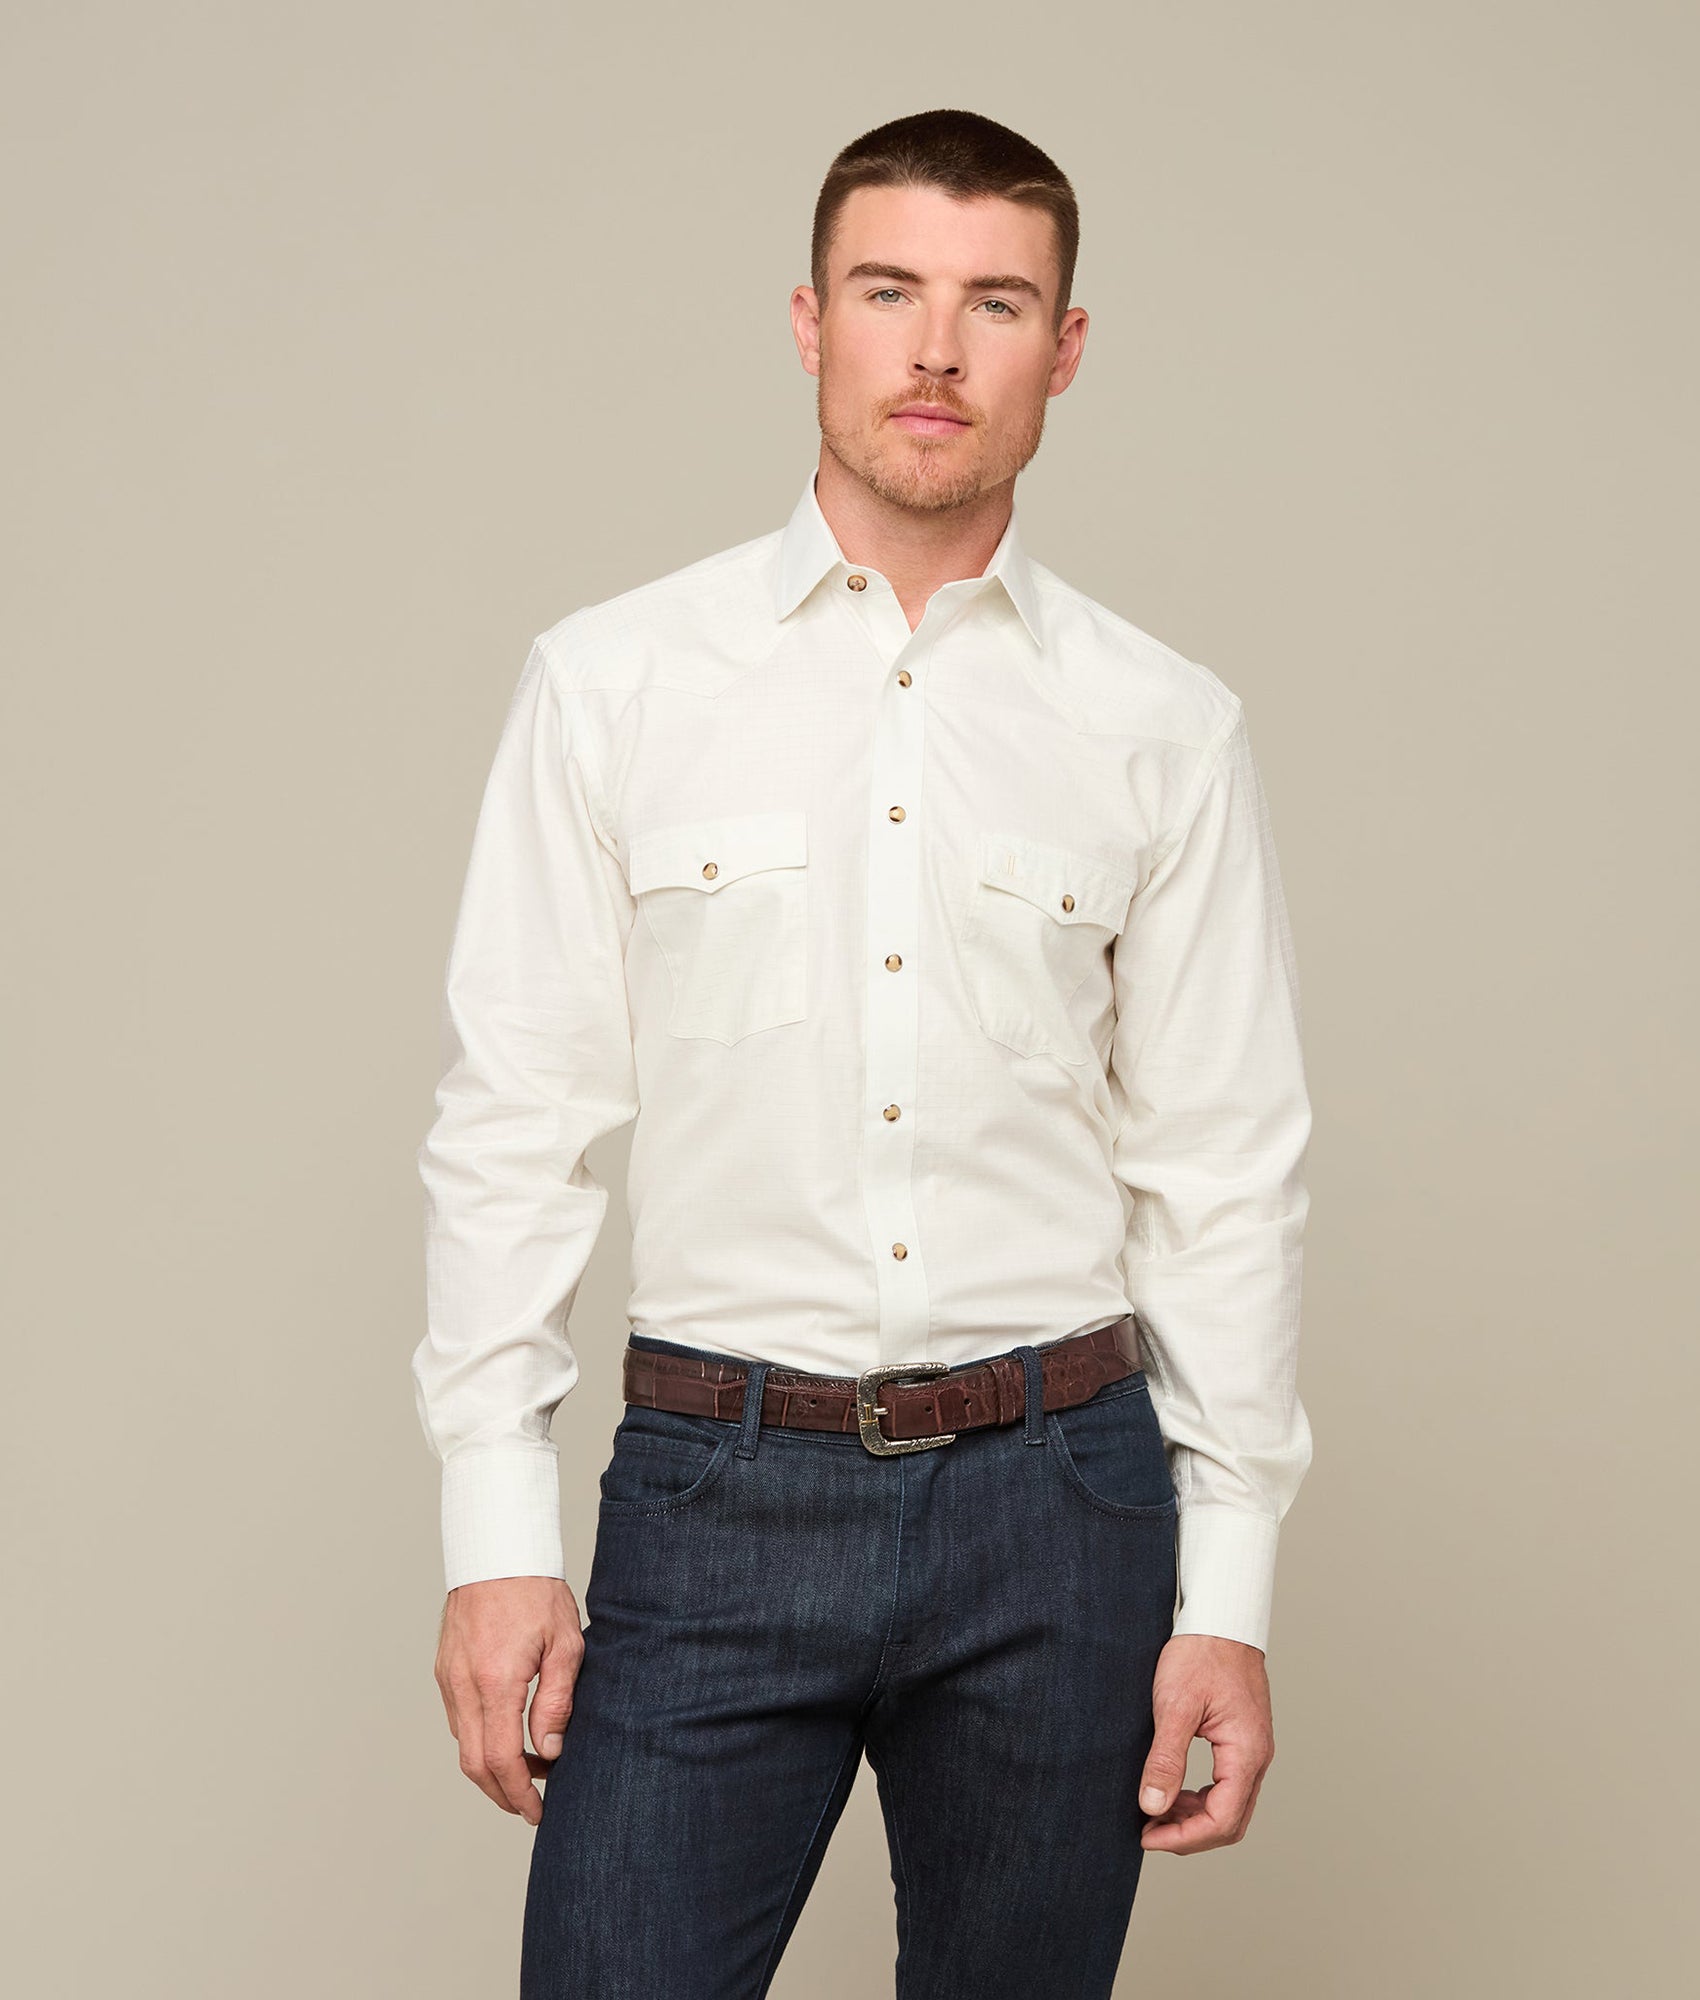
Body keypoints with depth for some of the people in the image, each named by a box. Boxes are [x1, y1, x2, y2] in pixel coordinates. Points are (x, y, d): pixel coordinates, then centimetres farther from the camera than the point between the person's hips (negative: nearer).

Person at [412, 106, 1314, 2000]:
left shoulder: (1167, 728, 3)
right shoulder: (610, 684, 1)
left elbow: (1225, 1171, 4)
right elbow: (511, 1124, 1)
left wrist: (1230, 1593, 1)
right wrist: (495, 1536, -3)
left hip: (1056, 1500, 1)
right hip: (718, 1489, -1)